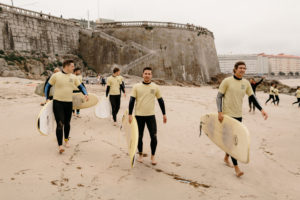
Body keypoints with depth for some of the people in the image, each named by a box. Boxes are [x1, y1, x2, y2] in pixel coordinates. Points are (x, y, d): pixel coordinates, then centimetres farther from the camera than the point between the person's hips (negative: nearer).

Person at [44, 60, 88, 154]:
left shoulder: (73, 77, 6)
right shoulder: (56, 75, -4)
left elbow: (81, 87, 11)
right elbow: (48, 86, 6)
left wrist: (85, 94, -8)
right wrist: (47, 98, 1)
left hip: (69, 103, 4)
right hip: (57, 103, -4)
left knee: (67, 123, 15)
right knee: (60, 124, -9)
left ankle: (66, 140, 38)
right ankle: (60, 145, -7)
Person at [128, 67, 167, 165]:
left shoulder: (155, 87, 3)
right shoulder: (136, 87, -1)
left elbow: (160, 101, 9)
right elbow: (132, 101, -3)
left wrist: (164, 114, 10)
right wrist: (130, 114, -9)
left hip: (151, 115, 1)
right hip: (139, 116, 0)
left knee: (154, 137, -3)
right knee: (139, 137, 10)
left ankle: (153, 156, 16)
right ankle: (140, 155, 29)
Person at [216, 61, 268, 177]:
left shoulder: (246, 83, 7)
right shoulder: (227, 81, -8)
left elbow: (252, 97, 14)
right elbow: (219, 96, -7)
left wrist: (261, 110, 5)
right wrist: (219, 112, -16)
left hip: (238, 115, 6)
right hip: (227, 115, -5)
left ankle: (226, 158, 38)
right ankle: (236, 167, -1)